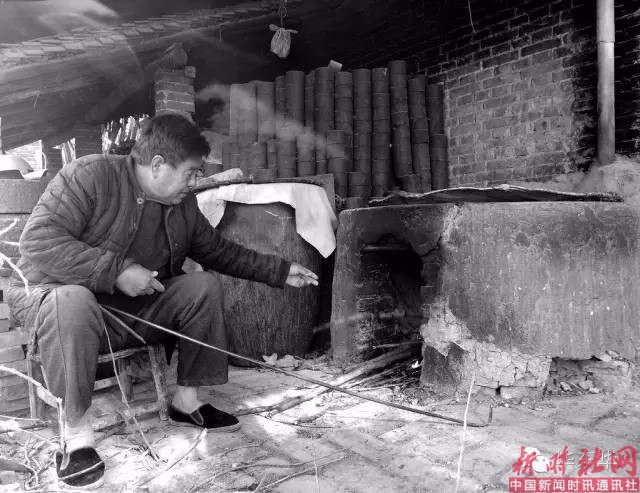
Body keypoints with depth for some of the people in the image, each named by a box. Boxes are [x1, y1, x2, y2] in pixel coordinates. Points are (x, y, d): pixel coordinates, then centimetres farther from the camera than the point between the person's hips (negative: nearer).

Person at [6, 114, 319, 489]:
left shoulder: (183, 204, 3)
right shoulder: (90, 175, -18)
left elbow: (220, 250, 13)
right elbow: (38, 241, -26)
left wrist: (280, 271, 9)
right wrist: (117, 270, -31)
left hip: (138, 308, 6)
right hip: (61, 295, -6)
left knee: (204, 284, -12)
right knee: (72, 301, -40)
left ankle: (187, 399, -1)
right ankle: (77, 432, -23)